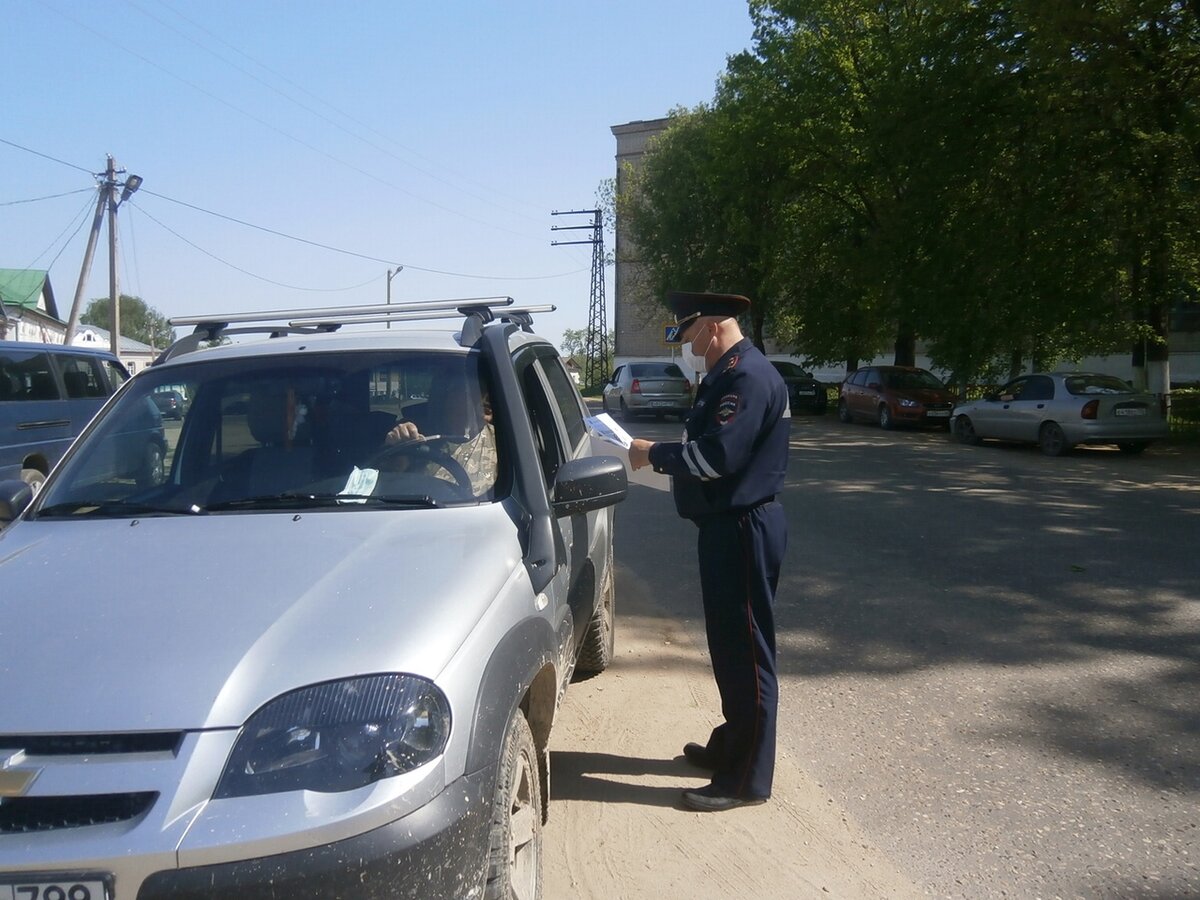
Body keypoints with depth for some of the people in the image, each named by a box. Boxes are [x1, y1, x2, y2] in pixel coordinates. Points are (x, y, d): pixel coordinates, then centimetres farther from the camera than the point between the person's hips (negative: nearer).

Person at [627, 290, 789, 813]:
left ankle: (746, 779, 7)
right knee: (729, 645, 20)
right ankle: (730, 747, 35)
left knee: (746, 651, -2)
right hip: (727, 526, 11)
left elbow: (717, 455, -26)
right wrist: (663, 460, 7)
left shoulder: (748, 376, -18)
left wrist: (654, 453, -13)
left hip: (745, 529, -11)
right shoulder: (727, 374, 15)